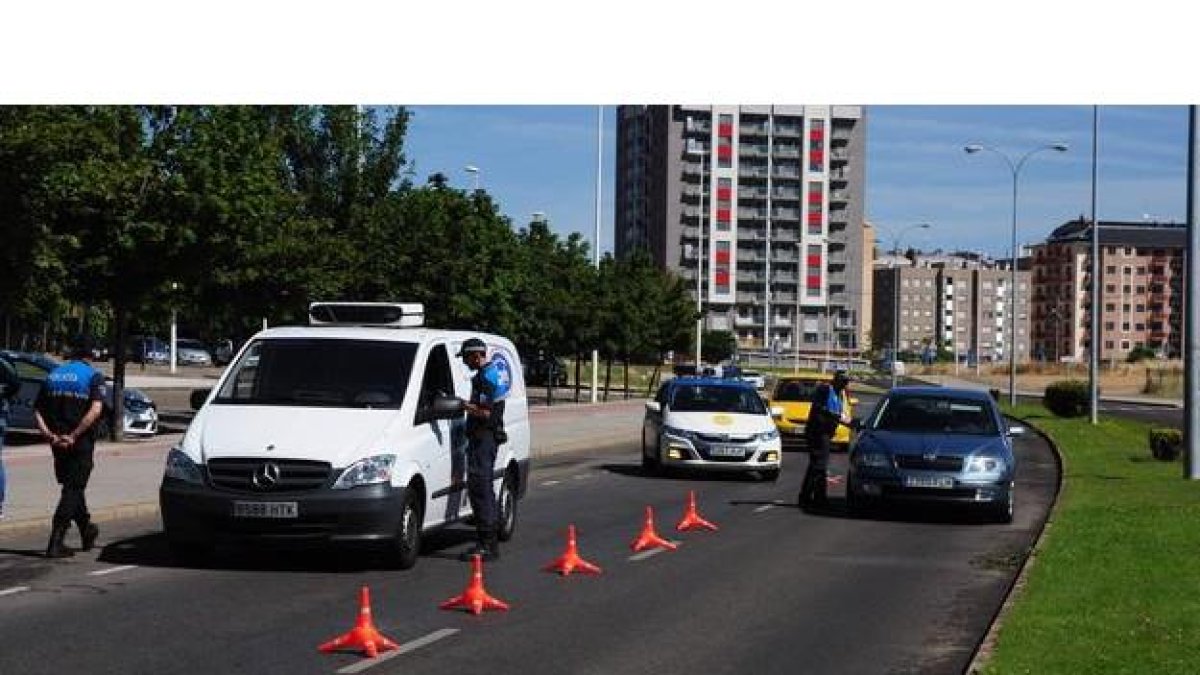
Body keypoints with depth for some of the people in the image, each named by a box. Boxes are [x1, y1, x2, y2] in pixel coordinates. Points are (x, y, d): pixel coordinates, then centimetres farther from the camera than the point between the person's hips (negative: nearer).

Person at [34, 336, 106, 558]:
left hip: (58, 441, 5)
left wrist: (48, 434, -6)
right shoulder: (93, 376, -5)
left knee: (72, 486, 21)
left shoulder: (54, 374, 11)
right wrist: (73, 436, -20)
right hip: (81, 442, -5)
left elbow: (37, 410, 3)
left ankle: (86, 530, 35)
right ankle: (56, 542, -10)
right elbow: (96, 409, -21)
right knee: (73, 489, -1)